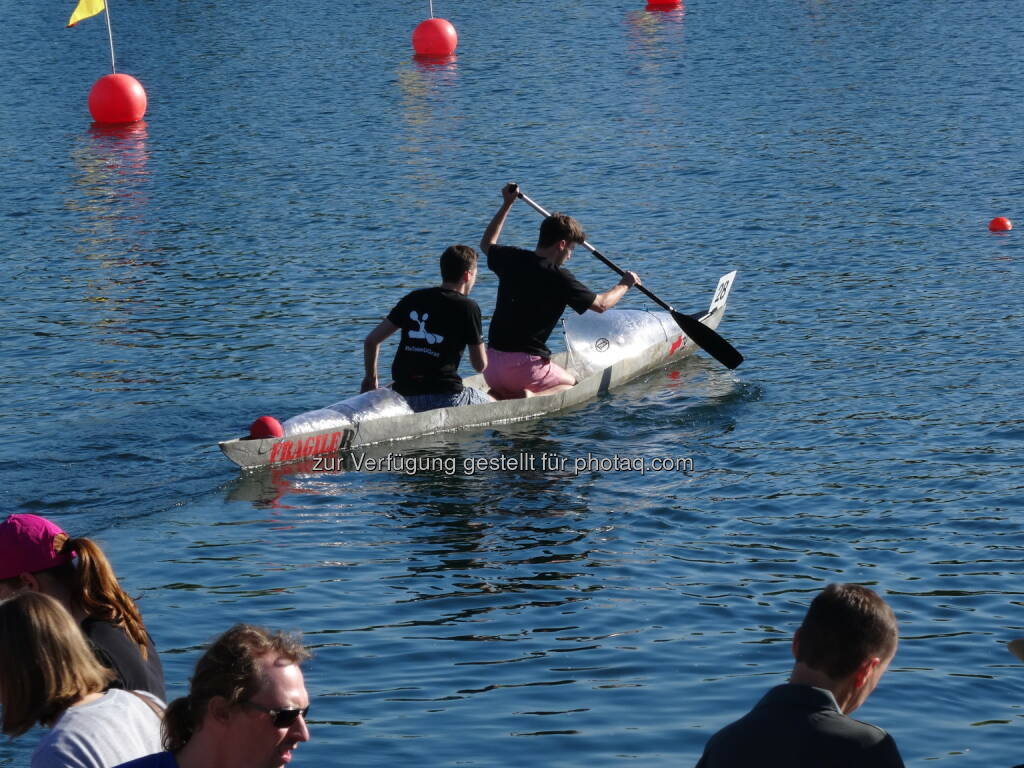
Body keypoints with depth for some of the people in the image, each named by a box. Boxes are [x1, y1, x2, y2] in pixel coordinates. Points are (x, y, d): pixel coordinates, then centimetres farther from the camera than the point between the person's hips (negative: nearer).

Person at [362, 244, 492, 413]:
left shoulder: (413, 299, 12)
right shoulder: (467, 307, -2)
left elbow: (371, 340, 12)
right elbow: (480, 365, 4)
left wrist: (371, 378, 27)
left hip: (402, 394, 4)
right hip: (443, 397, -4)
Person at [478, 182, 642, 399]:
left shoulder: (511, 259, 4)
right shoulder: (559, 277, -12)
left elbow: (486, 244, 30)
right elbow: (601, 304, -1)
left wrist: (506, 205, 35)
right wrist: (625, 285, 18)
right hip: (525, 365, -6)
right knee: (571, 384, 19)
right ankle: (531, 398, -11)